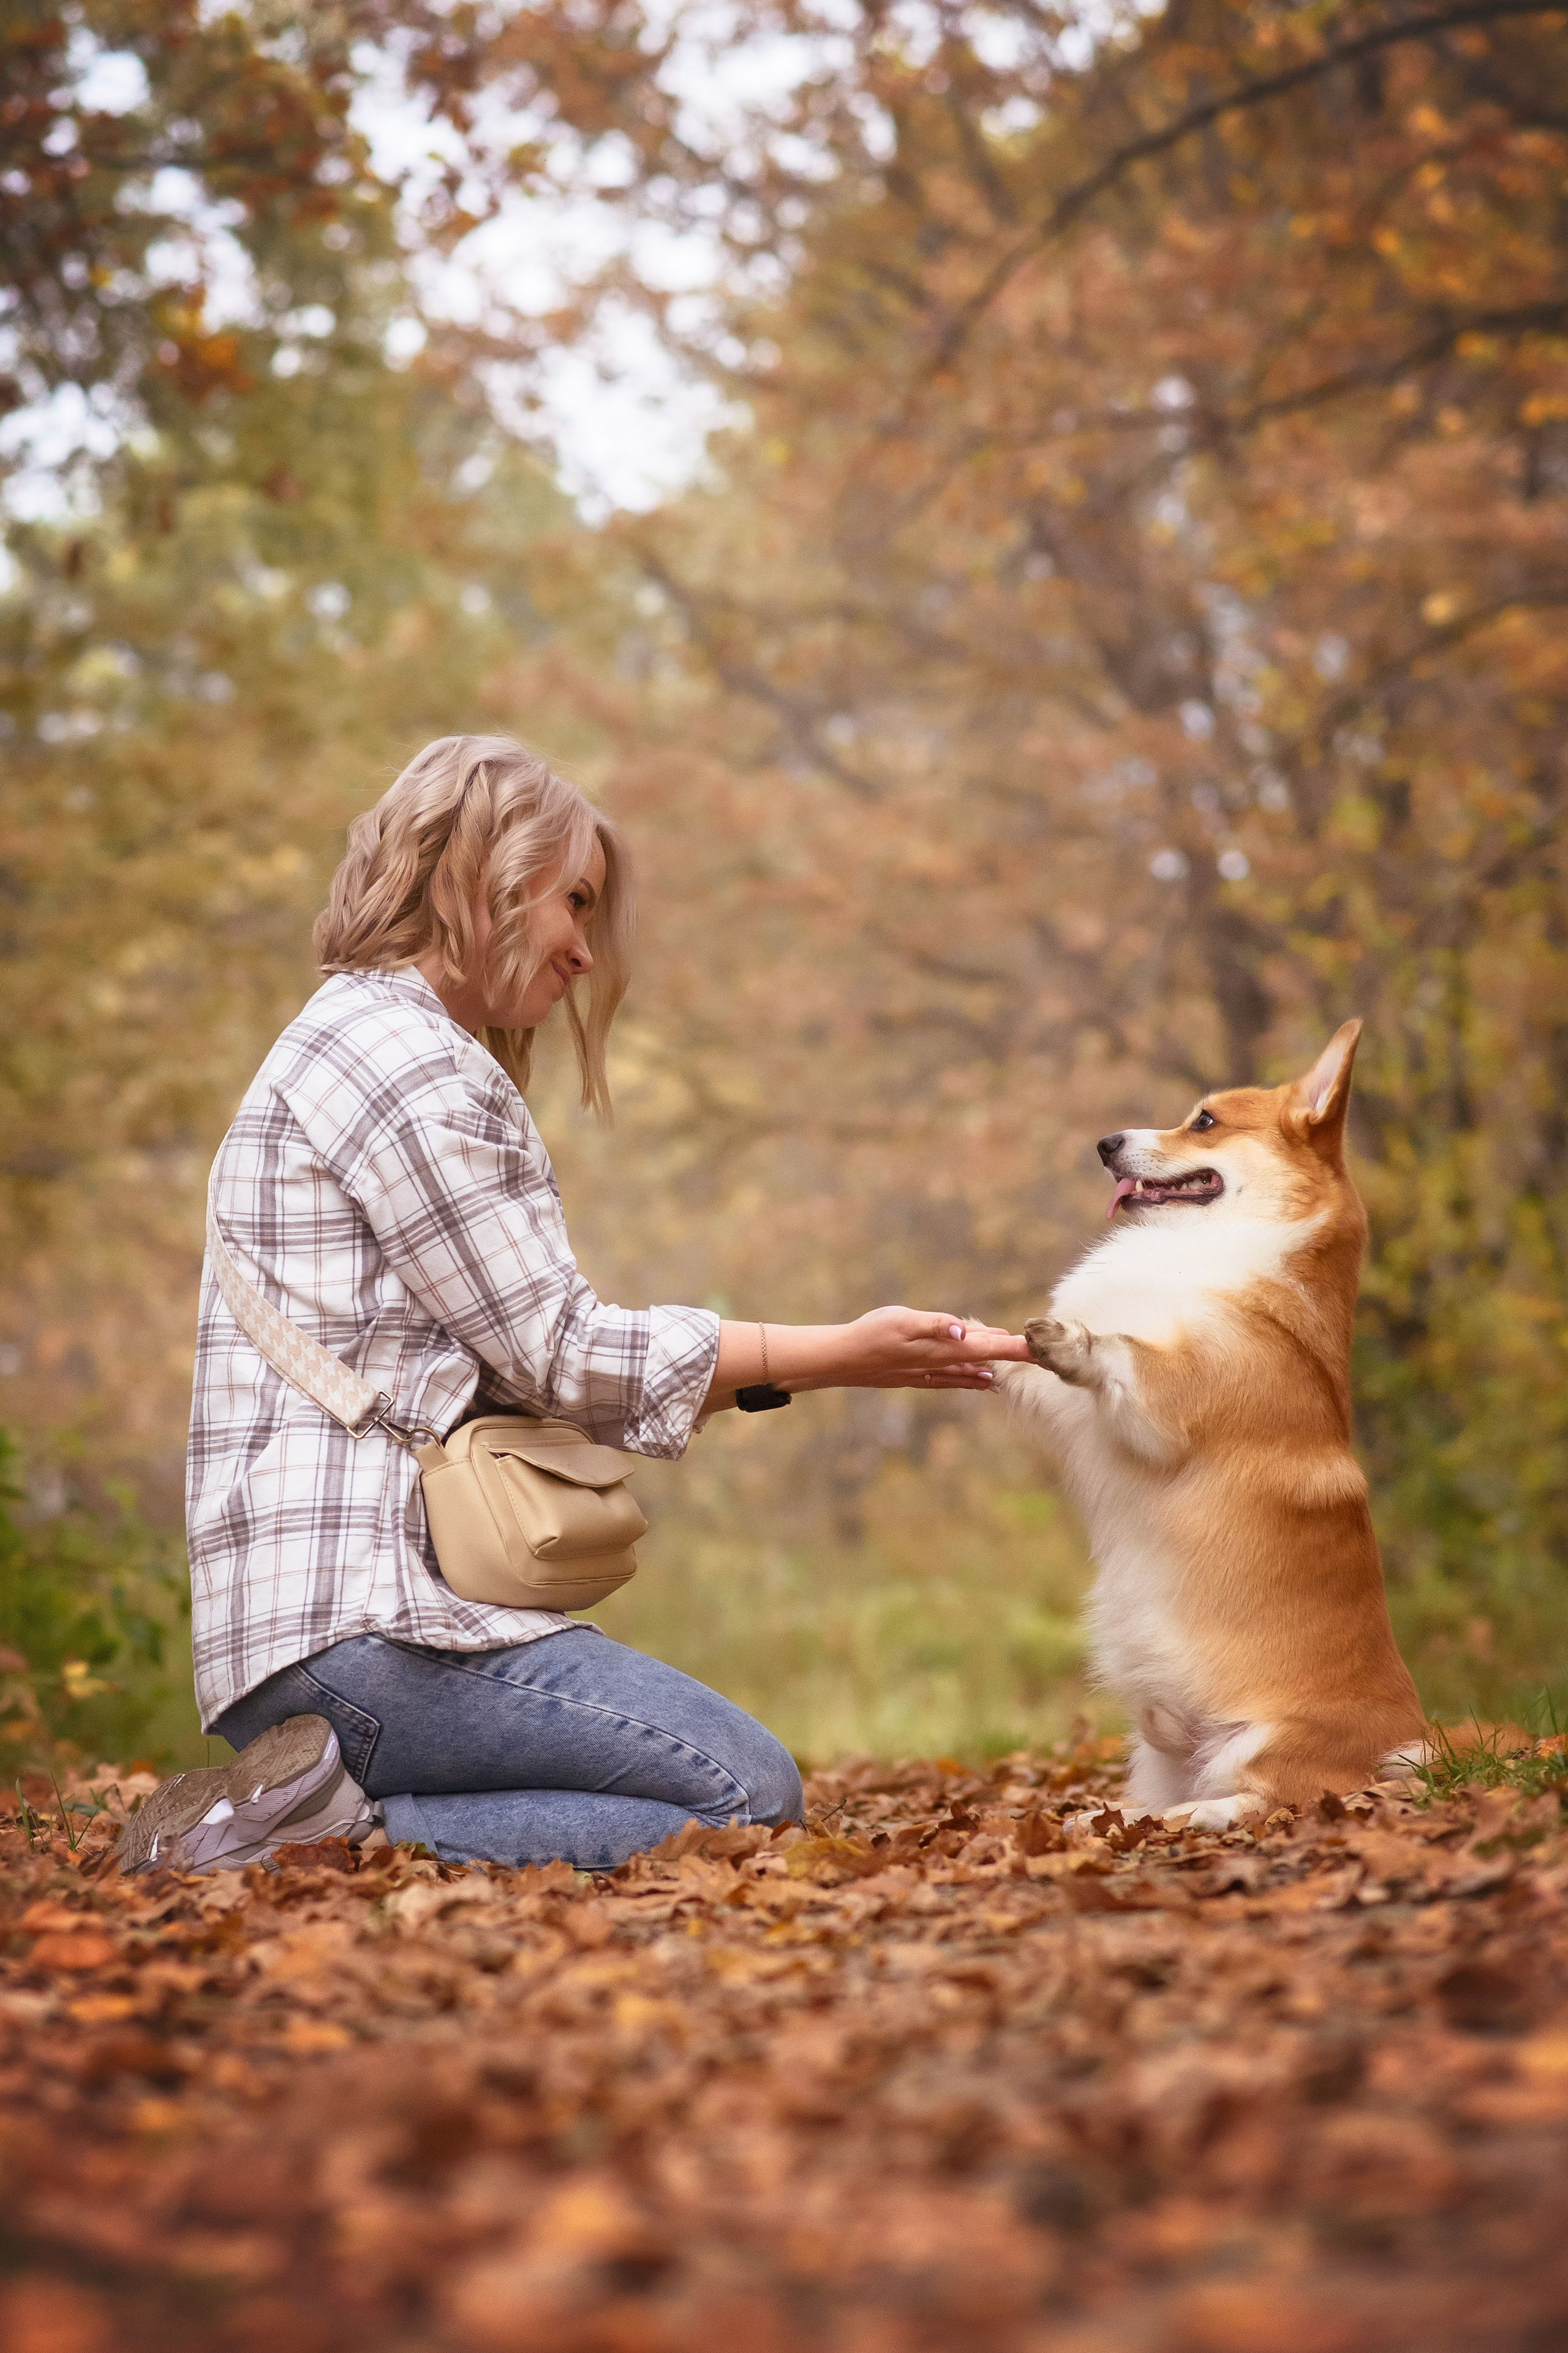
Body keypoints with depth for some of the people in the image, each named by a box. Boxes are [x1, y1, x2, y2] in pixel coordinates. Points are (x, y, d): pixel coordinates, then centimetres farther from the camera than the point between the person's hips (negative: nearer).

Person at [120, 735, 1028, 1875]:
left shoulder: (394, 1047, 24)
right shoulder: (389, 1047, -9)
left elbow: (515, 1360, 18)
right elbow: (558, 1351, -9)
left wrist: (842, 1357, 12)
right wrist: (835, 1357, -3)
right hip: (358, 1608, -10)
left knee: (741, 1774, 5)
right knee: (751, 1794, -13)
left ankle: (321, 1802, 0)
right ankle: (348, 1834, -15)